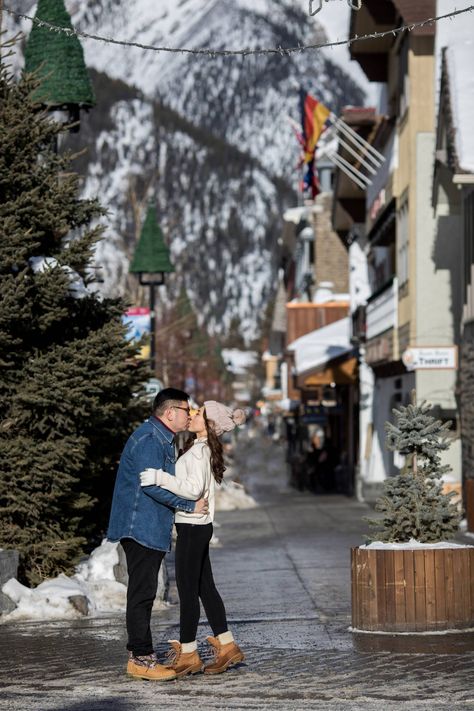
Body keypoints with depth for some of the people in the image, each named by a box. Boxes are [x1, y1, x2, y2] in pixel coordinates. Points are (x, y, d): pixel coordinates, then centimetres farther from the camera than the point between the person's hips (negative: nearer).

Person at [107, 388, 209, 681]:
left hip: (151, 529, 11)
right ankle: (142, 659, -6)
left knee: (144, 593, 12)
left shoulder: (164, 440, 19)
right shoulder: (149, 440, -16)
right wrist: (190, 505, -17)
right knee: (142, 593, -8)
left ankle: (141, 655, 16)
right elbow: (151, 486, -23)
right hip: (141, 527, -11)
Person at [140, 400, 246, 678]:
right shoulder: (202, 448, 12)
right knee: (205, 587, 14)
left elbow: (194, 488, -26)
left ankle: (188, 654, 2)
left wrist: (161, 478, -28)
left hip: (193, 527, -10)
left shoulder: (199, 451, -17)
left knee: (187, 589, -3)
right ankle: (227, 646, 19)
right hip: (198, 526, 10)